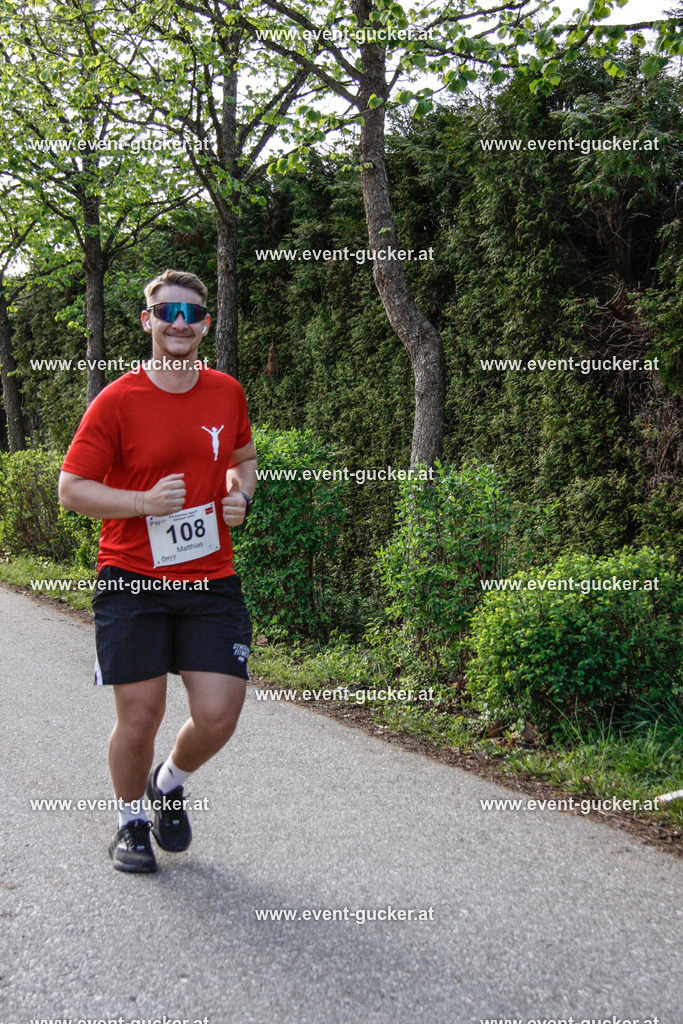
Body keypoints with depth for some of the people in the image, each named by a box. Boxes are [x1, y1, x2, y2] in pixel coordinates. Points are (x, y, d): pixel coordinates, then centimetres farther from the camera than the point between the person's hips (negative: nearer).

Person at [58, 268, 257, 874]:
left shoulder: (228, 393, 6)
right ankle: (132, 820, 30)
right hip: (132, 581, -3)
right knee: (139, 719, 1)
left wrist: (240, 496, 1)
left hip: (211, 580, 3)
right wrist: (146, 501, -19)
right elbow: (71, 489, -5)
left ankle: (169, 785, 29)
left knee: (218, 716, -4)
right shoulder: (117, 402, -6)